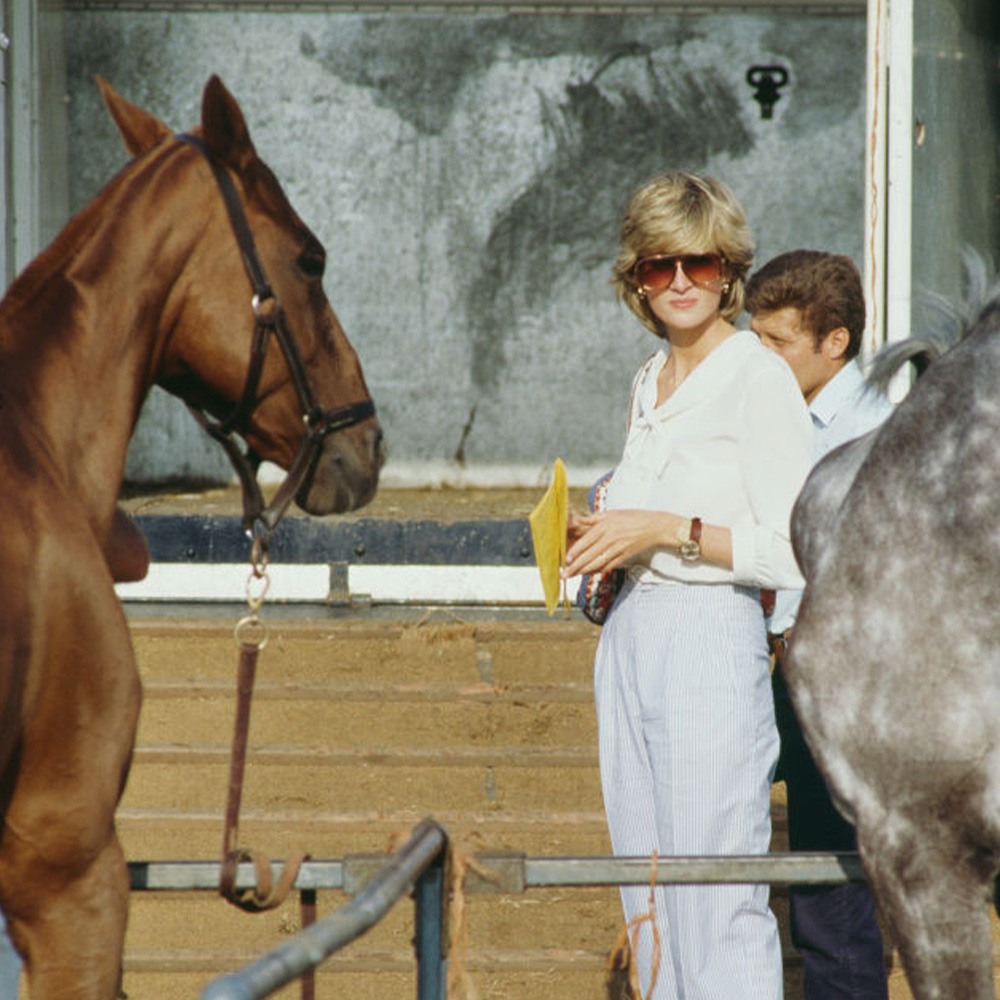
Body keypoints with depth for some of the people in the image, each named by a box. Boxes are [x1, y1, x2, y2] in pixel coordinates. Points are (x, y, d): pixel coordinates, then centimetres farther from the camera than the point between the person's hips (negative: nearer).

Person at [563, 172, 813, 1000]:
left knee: (719, 909, -9)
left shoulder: (760, 380, -8)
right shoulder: (653, 381, 16)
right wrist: (600, 538, 8)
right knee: (649, 903, 10)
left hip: (713, 642, -8)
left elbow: (795, 552, -14)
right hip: (629, 639, 8)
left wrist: (669, 530, -17)